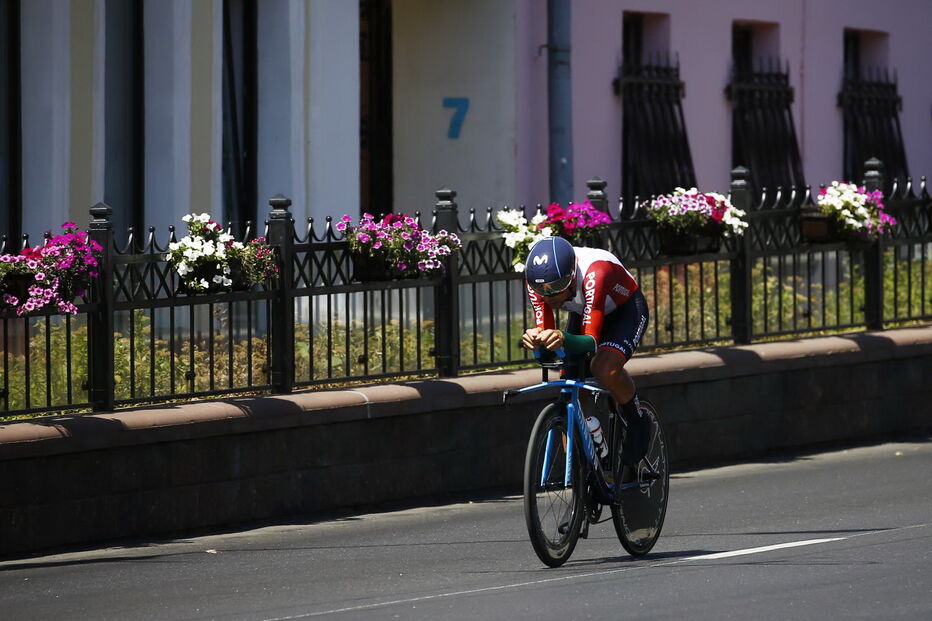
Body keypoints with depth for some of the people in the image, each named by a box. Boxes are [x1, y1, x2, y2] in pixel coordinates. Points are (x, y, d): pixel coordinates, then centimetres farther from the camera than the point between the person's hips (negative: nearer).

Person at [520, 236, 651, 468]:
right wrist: (535, 339, -50)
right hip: (582, 314, 5)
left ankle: (637, 422, -6)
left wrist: (563, 339, -64)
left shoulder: (595, 273, -42)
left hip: (626, 311, -5)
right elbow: (545, 330, -26)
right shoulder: (537, 280, -27)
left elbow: (591, 341, -43)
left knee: (605, 367, -33)